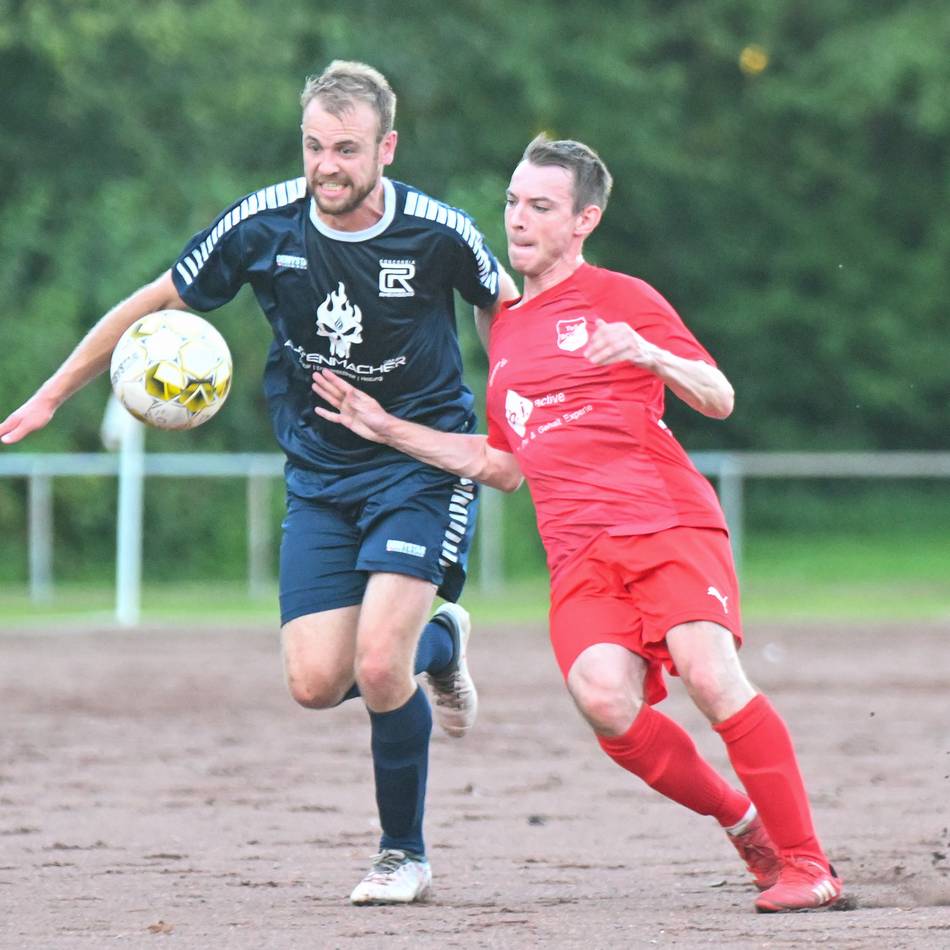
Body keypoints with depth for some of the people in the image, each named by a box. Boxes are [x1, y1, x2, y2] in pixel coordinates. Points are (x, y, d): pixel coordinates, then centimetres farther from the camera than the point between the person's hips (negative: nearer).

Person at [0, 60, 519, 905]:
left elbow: (507, 311, 5)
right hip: (319, 476, 3)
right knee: (316, 683, -8)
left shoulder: (437, 234, -17)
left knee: (377, 665, -19)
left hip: (424, 462, -3)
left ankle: (405, 856, 4)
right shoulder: (263, 226, -12)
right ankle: (437, 643, 26)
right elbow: (154, 304, 1)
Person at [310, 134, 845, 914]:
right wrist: (387, 430, 26)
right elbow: (505, 466, 30)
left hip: (669, 526, -4)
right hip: (579, 556, 4)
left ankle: (806, 862, -16)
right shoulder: (507, 331, 25)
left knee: (711, 676, -26)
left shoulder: (621, 298, 8)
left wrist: (651, 357, -17)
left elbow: (720, 399, 2)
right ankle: (741, 820, -2)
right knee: (606, 701, -23)